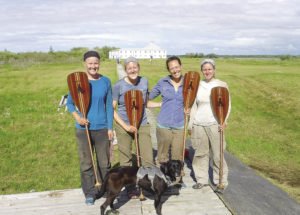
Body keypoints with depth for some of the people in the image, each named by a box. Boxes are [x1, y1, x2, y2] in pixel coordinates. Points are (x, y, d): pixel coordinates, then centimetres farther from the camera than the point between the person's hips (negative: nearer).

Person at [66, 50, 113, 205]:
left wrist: (110, 127, 0)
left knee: (104, 162, 10)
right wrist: (77, 116, -16)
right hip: (83, 128, -1)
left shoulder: (105, 81, 0)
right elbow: (69, 103, 2)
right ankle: (89, 193, 20)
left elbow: (109, 106, 2)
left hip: (102, 128, 1)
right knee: (86, 163, 6)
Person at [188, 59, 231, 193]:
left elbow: (227, 105, 1)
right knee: (200, 153, 8)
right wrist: (191, 123, 10)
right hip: (199, 124, 3)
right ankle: (201, 180, 21)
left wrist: (224, 120, -14)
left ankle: (221, 182, 13)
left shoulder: (222, 85, 2)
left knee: (218, 154, -1)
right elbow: (194, 105, 12)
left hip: (215, 124, -2)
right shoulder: (197, 85, 8)